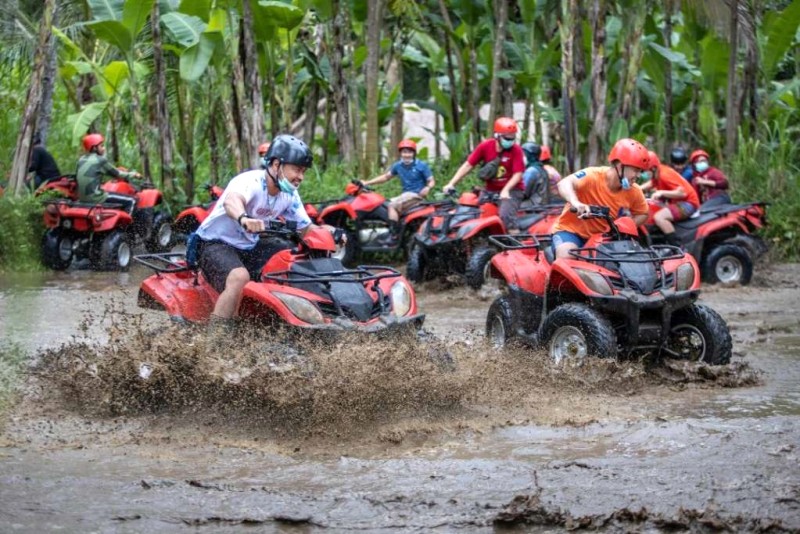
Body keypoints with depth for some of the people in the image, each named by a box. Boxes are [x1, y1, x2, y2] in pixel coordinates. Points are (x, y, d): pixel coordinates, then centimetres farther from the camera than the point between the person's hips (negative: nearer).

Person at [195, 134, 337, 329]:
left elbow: (306, 227, 8)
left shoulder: (290, 195, 1)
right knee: (240, 276, -38)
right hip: (216, 244, -9)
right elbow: (231, 200, -47)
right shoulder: (251, 181, -25)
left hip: (250, 246, 9)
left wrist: (327, 231, -16)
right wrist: (243, 218, -71)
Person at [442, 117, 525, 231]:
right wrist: (451, 184, -11)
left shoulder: (516, 150, -11)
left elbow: (518, 174, -15)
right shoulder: (485, 146, -3)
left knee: (506, 214, -30)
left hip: (511, 190, -4)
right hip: (491, 190, 4)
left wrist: (505, 190, -31)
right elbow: (468, 165, -3)